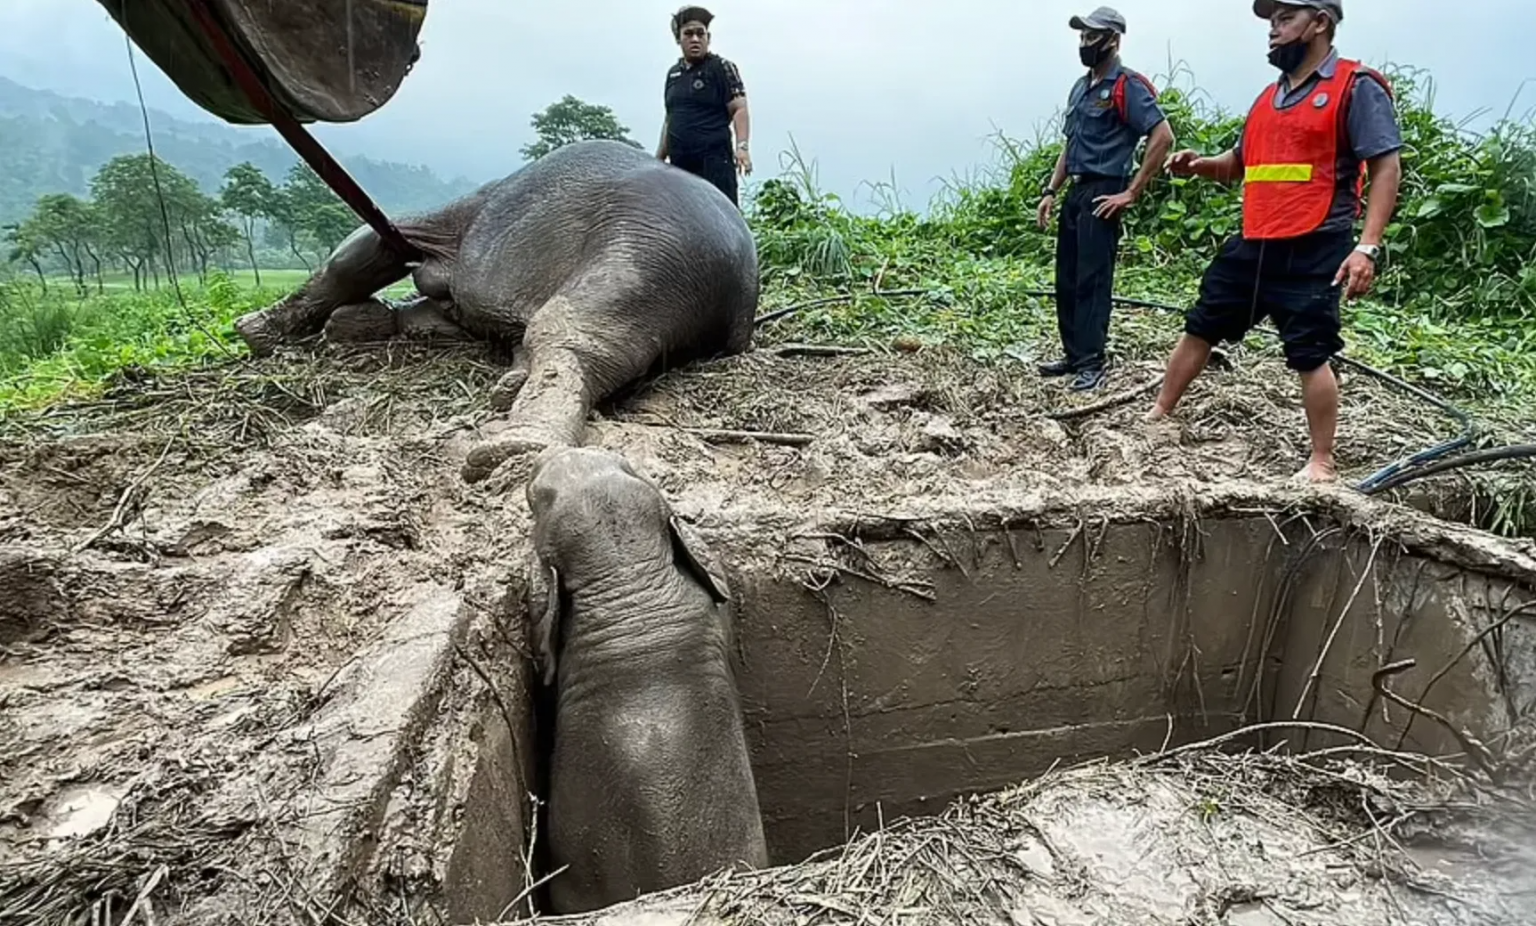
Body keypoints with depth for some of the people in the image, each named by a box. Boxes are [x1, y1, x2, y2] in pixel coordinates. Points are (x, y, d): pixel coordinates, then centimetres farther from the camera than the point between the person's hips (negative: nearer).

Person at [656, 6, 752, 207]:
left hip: (714, 162, -6)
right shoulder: (673, 73, 20)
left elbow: (740, 109, -7)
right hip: (679, 164, 6)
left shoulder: (721, 68, 2)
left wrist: (742, 146, -22)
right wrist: (658, 159, 22)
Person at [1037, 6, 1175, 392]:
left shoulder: (1127, 86, -9)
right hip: (1075, 192, 9)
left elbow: (1163, 137, -17)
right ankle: (1073, 355, 19)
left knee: (1092, 280, -8)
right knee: (1066, 279, 10)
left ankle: (1092, 364, -4)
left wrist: (1132, 192, -17)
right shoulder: (1081, 87, 16)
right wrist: (1051, 191, 14)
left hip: (1101, 194, -8)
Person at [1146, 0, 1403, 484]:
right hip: (1252, 245, 7)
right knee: (1200, 326, 12)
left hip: (1314, 251, -7)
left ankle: (1322, 462, 11)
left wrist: (1367, 246, -21)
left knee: (1310, 356, -2)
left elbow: (1386, 167, -11)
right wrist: (1201, 165, 6)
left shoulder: (1357, 87, -6)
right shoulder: (1270, 96, 17)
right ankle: (1157, 416, 26)